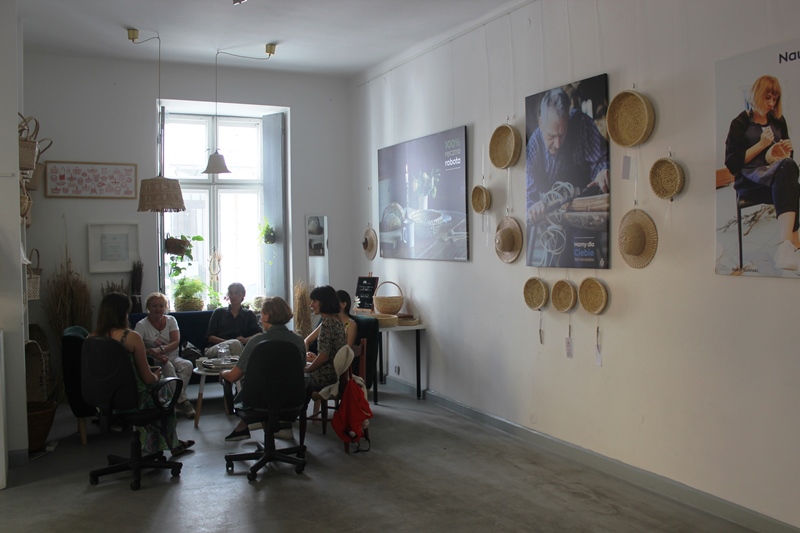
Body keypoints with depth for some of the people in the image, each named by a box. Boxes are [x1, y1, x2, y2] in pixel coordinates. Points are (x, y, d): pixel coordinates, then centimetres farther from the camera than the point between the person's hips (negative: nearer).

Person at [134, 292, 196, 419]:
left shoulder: (171, 320, 5)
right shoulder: (142, 325, -4)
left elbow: (176, 342, -7)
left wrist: (160, 349, -26)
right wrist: (155, 354, -33)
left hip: (172, 357, 3)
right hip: (153, 361, -3)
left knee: (187, 365, -29)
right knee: (168, 366, -36)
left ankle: (176, 398, -26)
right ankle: (182, 400, -32)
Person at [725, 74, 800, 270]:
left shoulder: (778, 121, 21)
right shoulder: (740, 123, 6)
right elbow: (732, 163, -3)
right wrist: (761, 145, -10)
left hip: (778, 177, 4)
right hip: (749, 182, -4)